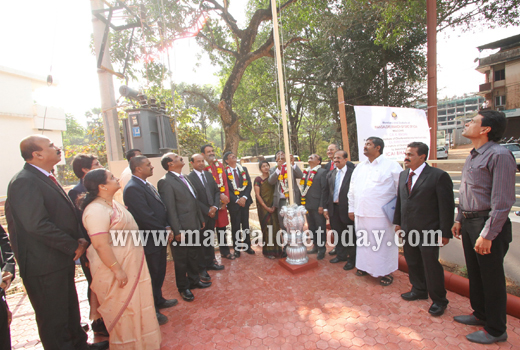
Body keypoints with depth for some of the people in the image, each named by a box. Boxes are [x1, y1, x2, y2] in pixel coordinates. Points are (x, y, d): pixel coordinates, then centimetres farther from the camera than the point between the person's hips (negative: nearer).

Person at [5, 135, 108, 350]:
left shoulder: (47, 179, 11)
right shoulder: (24, 182, -20)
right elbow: (37, 225, -27)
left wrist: (80, 238, 0)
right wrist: (74, 246, -18)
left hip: (62, 261, 10)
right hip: (45, 266, -9)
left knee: (70, 309, 24)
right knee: (53, 317, 9)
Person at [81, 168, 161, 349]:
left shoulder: (113, 203, 6)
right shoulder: (96, 210, -25)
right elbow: (100, 245, -28)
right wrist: (117, 270, -25)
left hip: (131, 263, 10)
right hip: (118, 266, -10)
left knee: (135, 302, 23)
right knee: (122, 307, 10)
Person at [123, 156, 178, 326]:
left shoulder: (148, 185, 10)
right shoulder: (133, 188, -21)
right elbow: (146, 217, -25)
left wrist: (166, 228, 0)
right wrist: (165, 232, -15)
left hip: (160, 237, 9)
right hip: (149, 241, -9)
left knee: (159, 273, 23)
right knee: (152, 275, 7)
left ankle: (158, 300, 42)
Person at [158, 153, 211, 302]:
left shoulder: (184, 178, 11)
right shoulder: (166, 182, -16)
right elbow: (170, 209, -19)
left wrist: (201, 220, 16)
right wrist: (177, 231, -20)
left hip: (194, 227, 8)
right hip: (181, 229, -8)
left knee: (194, 256, 22)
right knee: (181, 260, 11)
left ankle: (194, 280, 42)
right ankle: (183, 288, 30)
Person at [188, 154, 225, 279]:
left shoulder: (209, 175, 10)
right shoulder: (189, 178, -12)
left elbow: (217, 191, 9)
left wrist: (215, 206, -6)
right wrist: (207, 210, -14)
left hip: (212, 213, 6)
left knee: (210, 240, 17)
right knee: (201, 241, 6)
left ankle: (210, 262, 32)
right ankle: (201, 268, 18)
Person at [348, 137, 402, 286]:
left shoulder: (392, 166, -5)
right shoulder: (360, 167, 11)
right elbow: (352, 189, 15)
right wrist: (351, 208, 13)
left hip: (381, 215, -5)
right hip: (360, 214, 5)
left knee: (383, 243, 4)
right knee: (363, 241, 15)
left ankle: (386, 272, 22)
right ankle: (365, 266, 34)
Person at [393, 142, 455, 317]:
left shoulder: (439, 176, -12)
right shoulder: (403, 175, 8)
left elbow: (446, 206, -12)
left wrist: (445, 232, -13)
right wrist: (398, 222, 13)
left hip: (428, 231, -6)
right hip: (408, 230, 6)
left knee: (431, 265, 5)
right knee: (413, 263, 18)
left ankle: (438, 300, 25)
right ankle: (419, 290, 39)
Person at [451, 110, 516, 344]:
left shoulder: (499, 156, -16)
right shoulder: (473, 156, 12)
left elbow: (502, 201, -20)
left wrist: (488, 235, -21)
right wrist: (459, 219, 16)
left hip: (488, 224, -8)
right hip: (469, 222, 9)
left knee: (491, 279, 6)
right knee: (474, 273, 21)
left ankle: (495, 330, 25)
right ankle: (480, 314, 40)